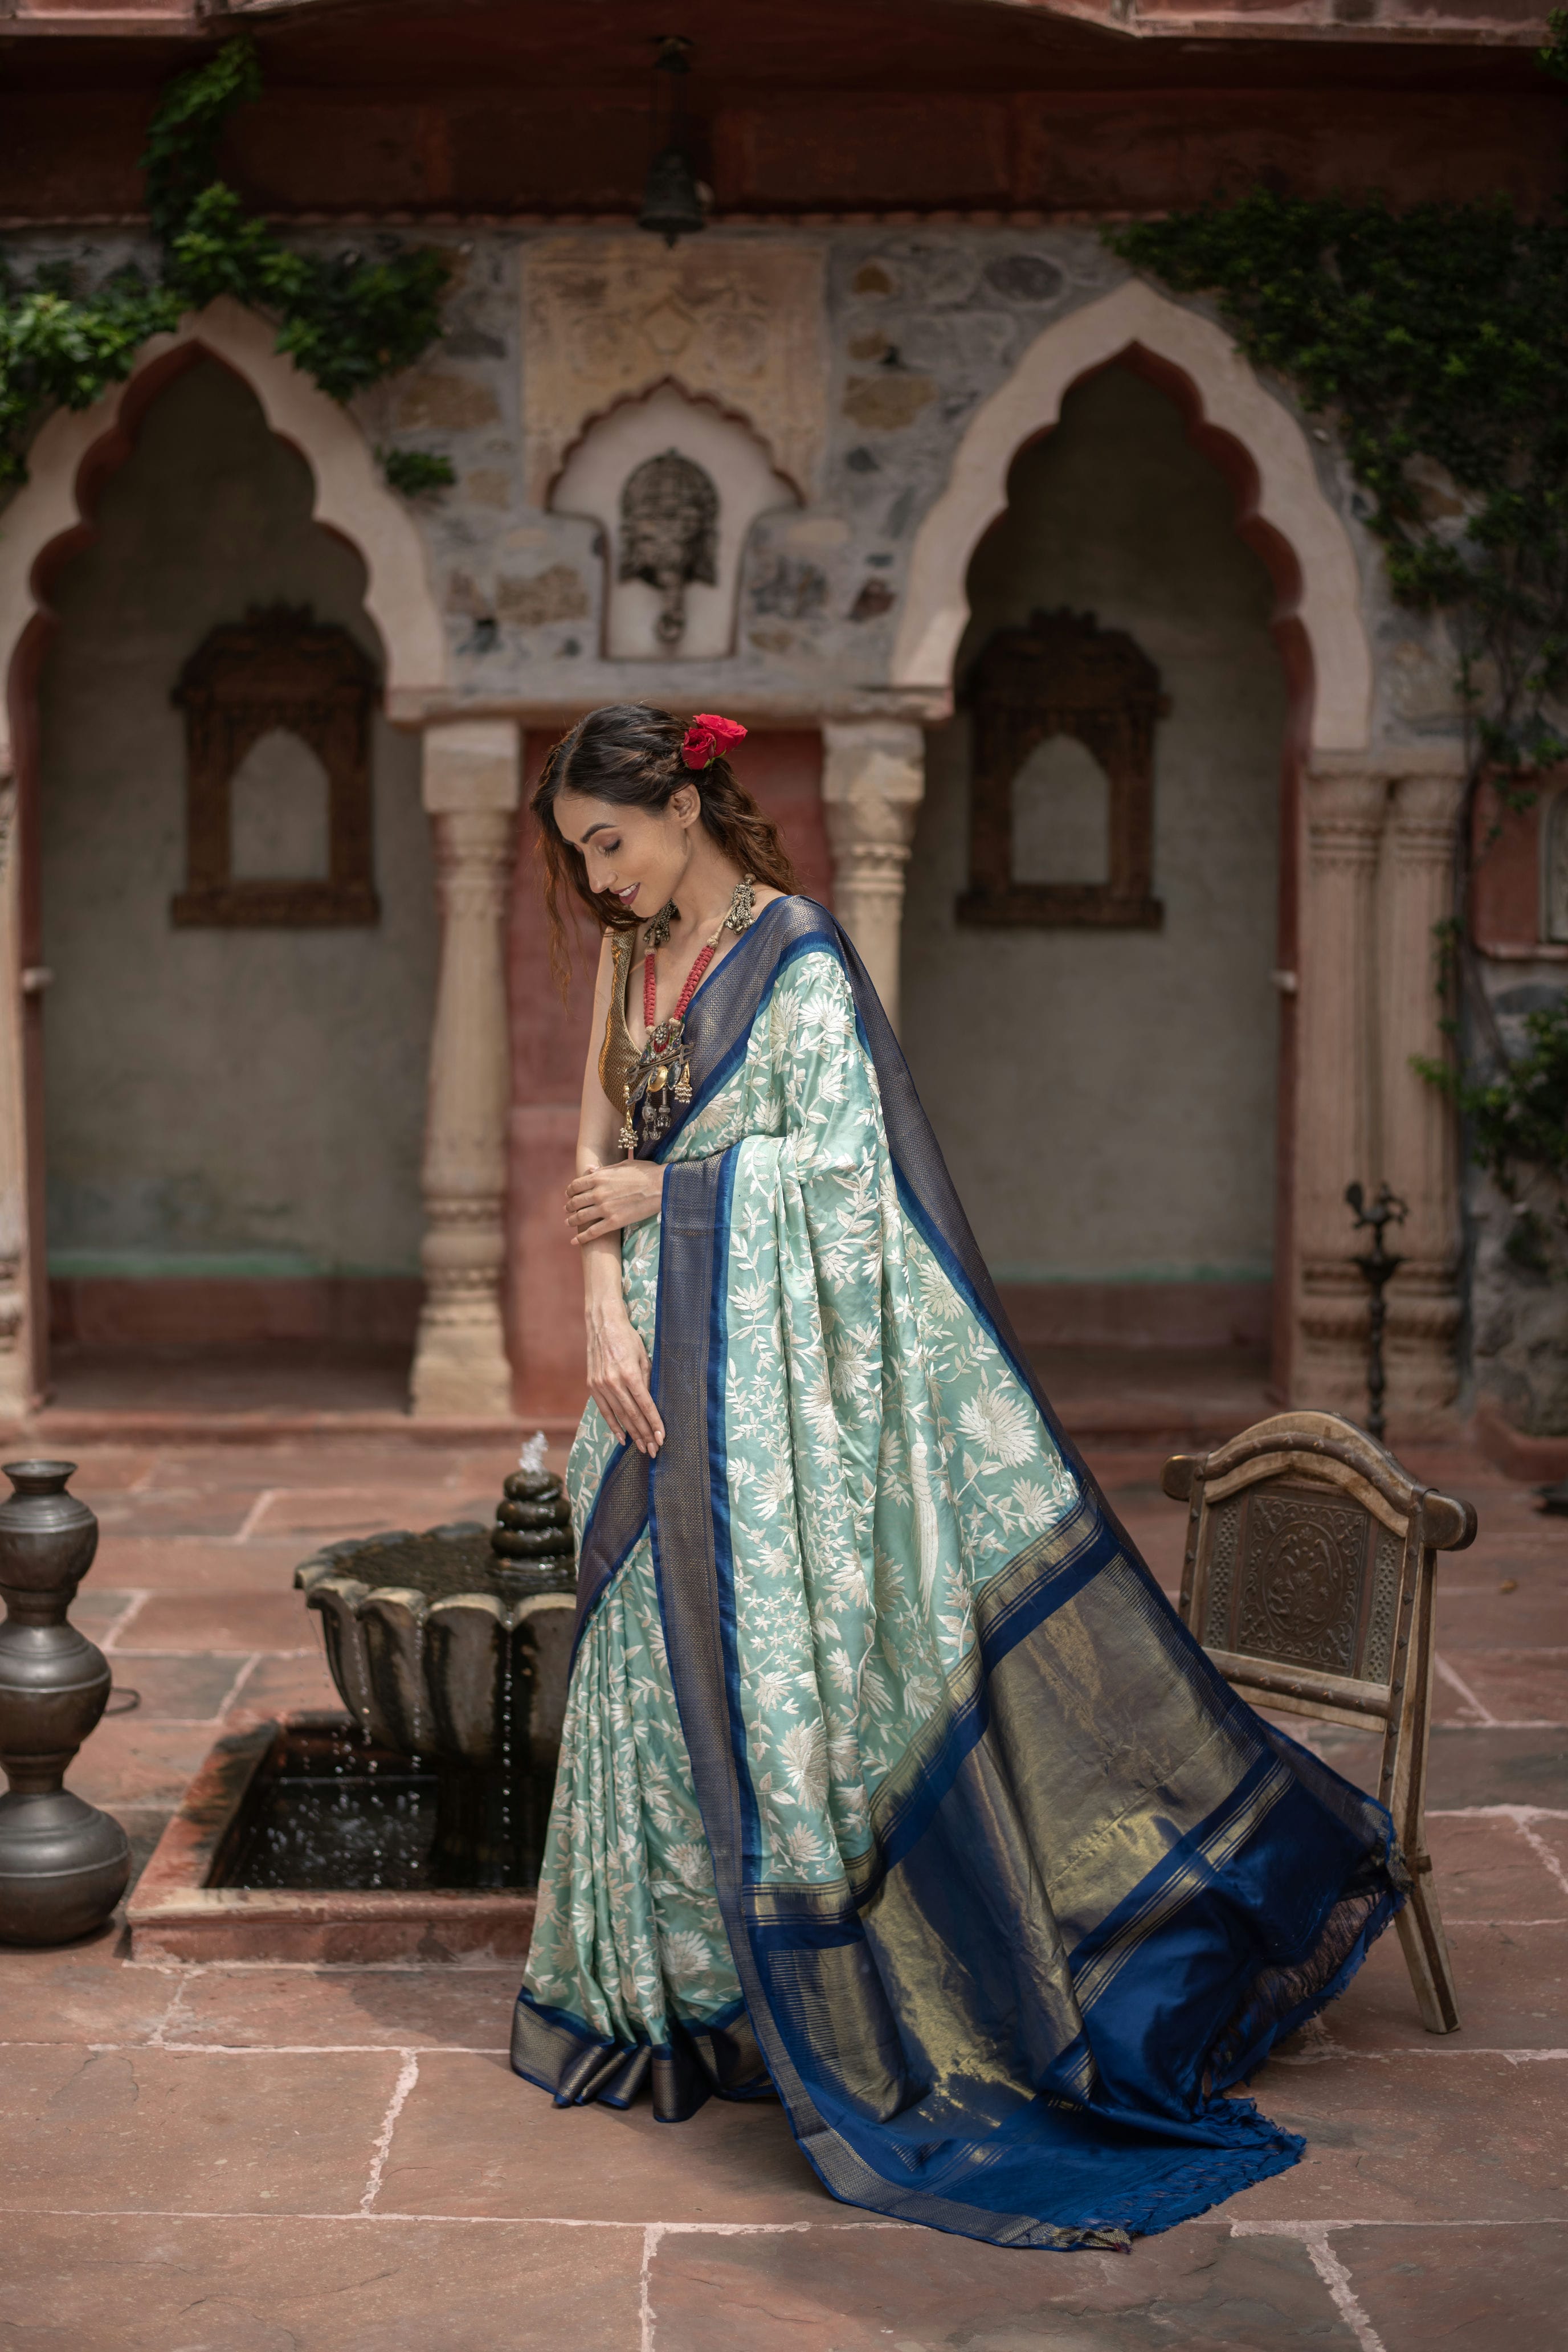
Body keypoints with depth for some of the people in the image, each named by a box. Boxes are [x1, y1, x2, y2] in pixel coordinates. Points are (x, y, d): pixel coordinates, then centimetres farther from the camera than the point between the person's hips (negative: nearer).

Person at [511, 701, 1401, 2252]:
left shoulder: (799, 959, -9)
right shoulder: (633, 959, 12)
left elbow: (838, 1166, -15)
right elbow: (598, 1156, 6)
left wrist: (669, 1189, -9)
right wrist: (605, 1320, -7)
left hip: (770, 1369, -7)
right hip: (662, 1360, 7)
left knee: (779, 1668, -3)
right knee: (656, 1662, 9)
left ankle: (842, 2022, 9)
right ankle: (666, 1992, 22)